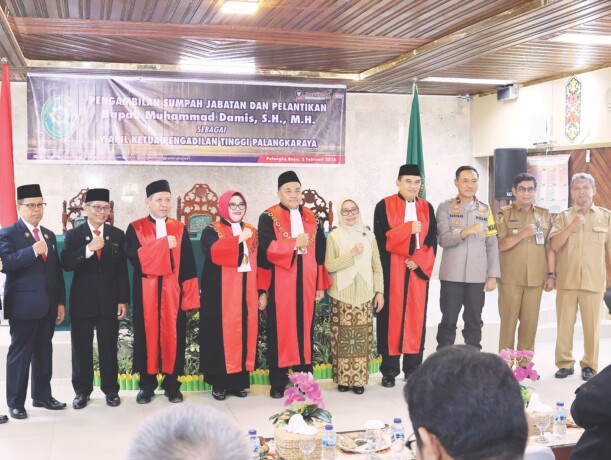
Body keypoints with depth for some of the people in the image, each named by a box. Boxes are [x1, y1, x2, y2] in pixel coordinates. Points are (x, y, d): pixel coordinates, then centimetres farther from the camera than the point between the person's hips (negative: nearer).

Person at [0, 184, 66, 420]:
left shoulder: (49, 235, 15)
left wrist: (61, 302, 10)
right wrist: (32, 250, -28)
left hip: (47, 305, 6)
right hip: (23, 305, -6)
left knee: (44, 352, 12)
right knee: (20, 353, 1)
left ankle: (42, 395, 24)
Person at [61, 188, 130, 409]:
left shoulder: (117, 235, 5)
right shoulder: (73, 235, 1)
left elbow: (122, 271, 4)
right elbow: (66, 265, -13)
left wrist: (123, 300, 0)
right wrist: (88, 249, -26)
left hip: (109, 301, 1)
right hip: (82, 302, 0)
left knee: (109, 348, 7)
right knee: (81, 348, 7)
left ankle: (111, 390, 18)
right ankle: (82, 391, 19)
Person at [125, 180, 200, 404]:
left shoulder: (180, 229, 7)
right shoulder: (135, 228, 3)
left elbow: (188, 265, 3)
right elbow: (134, 256, -15)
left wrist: (190, 297, -4)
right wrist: (164, 244, -15)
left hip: (173, 292, 1)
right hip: (146, 292, -1)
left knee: (173, 335, 3)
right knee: (147, 335, 4)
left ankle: (171, 383, 14)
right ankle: (147, 384, 15)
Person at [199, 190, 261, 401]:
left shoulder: (252, 232, 13)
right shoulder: (212, 231, -1)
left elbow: (259, 263, 12)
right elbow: (213, 252, -23)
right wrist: (238, 239, -28)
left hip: (246, 294, 4)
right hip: (221, 295, -4)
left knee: (244, 334, 5)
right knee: (221, 334, -3)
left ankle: (239, 380, 14)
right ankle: (219, 383, 6)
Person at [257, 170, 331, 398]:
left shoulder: (312, 219, 12)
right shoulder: (268, 217, -1)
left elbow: (320, 253, 13)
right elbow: (265, 249, -12)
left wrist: (321, 284, 9)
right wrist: (295, 243, -15)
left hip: (306, 284, 4)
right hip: (280, 285, -4)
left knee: (304, 329, 7)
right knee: (280, 331, 1)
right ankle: (278, 382, 9)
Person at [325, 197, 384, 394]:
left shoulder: (368, 235, 8)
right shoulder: (334, 236, 0)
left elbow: (377, 267, 9)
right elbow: (329, 266, -8)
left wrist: (379, 291, 3)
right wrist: (352, 254, -15)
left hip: (365, 295, 2)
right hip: (342, 296, -2)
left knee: (362, 338, 2)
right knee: (343, 338, -1)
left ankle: (359, 379, 11)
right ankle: (343, 378, 10)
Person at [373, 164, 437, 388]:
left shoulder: (426, 208, 9)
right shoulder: (384, 206, -1)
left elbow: (432, 240, 5)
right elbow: (381, 237, -10)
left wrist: (418, 261, -10)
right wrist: (408, 229, -16)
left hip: (418, 270, 3)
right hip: (392, 271, -3)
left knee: (416, 316, 5)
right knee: (391, 316, 0)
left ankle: (413, 367, 13)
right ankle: (389, 369, 7)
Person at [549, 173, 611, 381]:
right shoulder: (563, 217, 6)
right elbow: (554, 245, -5)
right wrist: (572, 226, -16)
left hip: (594, 282, -1)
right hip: (566, 281, 1)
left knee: (592, 326, 4)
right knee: (564, 325, 4)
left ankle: (590, 365, 16)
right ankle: (565, 363, 16)